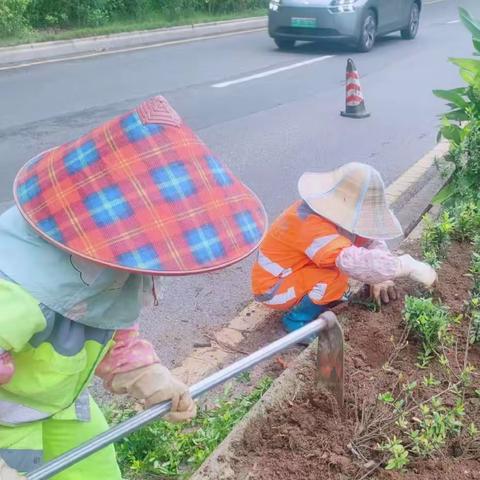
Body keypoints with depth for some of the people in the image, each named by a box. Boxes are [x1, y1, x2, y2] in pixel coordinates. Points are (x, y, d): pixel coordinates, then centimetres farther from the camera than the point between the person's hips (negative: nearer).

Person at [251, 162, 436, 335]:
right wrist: (409, 266, -43)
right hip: (273, 287, -8)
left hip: (296, 271, 8)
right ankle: (298, 318, -6)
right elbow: (354, 262, -48)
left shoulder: (334, 209, -6)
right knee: (337, 277, -29)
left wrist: (381, 277, -12)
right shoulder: (311, 224, -35)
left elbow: (371, 239, 1)